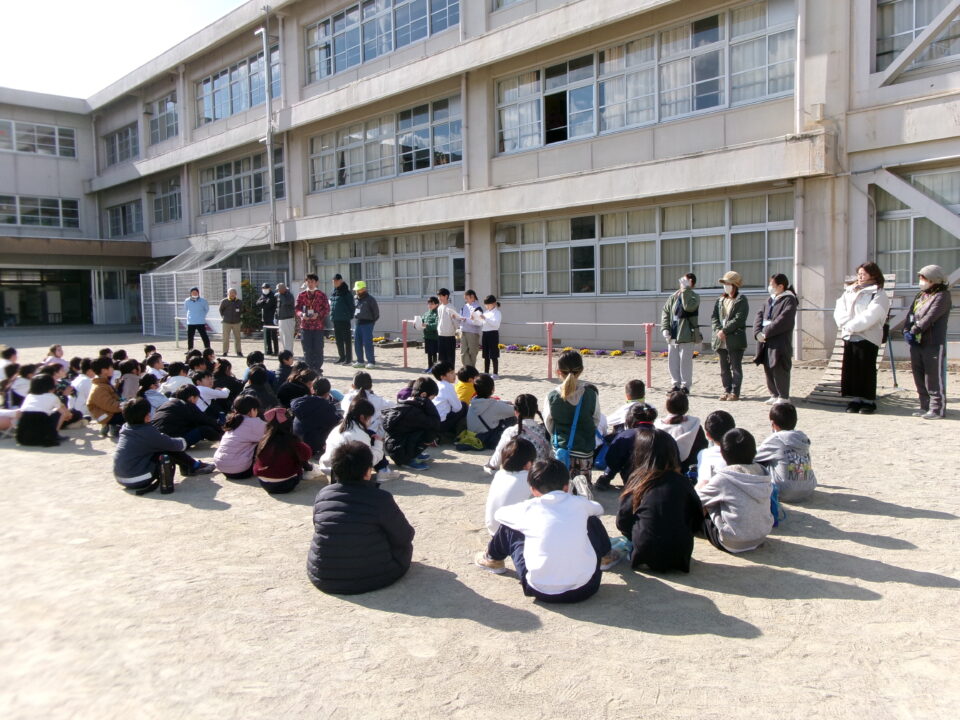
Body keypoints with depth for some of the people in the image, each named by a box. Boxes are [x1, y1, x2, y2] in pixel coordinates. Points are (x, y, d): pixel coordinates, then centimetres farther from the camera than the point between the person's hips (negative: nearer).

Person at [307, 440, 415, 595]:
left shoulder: (322, 494, -4)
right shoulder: (380, 498, -17)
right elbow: (405, 537, -9)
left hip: (323, 580, 4)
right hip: (373, 579, -4)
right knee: (404, 545, 21)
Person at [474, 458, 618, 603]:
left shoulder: (528, 509, -3)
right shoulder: (578, 503, 2)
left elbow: (498, 514, 18)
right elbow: (599, 509, 27)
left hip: (543, 592, -1)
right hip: (586, 588, 2)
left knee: (508, 528, 17)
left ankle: (493, 560, 44)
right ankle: (604, 557, 47)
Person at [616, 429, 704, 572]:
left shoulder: (637, 479, -4)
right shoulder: (682, 482, 0)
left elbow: (622, 521, -1)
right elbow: (697, 520, 6)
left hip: (646, 554, -1)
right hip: (679, 555, 1)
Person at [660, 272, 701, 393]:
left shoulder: (694, 297, -4)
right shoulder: (673, 297, 10)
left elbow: (688, 306, -26)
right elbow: (665, 312, 12)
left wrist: (685, 290, -20)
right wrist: (665, 328, 0)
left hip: (687, 335, -5)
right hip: (673, 335, 5)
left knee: (685, 361, -1)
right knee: (672, 361, 9)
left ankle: (685, 386, 10)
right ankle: (676, 385, 20)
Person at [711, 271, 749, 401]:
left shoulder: (742, 301, -5)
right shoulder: (720, 300, 14)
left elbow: (739, 319, -15)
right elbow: (714, 317, 7)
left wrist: (725, 331, -18)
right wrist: (718, 330, -10)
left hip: (735, 340, -6)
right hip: (721, 340, 6)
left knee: (736, 367, 0)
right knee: (724, 368, 11)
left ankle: (735, 392, 6)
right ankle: (727, 390, 19)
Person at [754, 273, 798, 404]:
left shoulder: (789, 300, -6)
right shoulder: (770, 300, 18)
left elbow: (783, 320, -18)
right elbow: (759, 315, 9)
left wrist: (766, 332, -18)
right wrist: (758, 332, -8)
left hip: (780, 343, -7)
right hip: (766, 342, 7)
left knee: (779, 369, -5)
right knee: (768, 369, 11)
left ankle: (784, 397, 5)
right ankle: (774, 395, 21)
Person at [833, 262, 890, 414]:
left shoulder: (878, 294, -3)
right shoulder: (849, 292, 16)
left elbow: (870, 316, -15)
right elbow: (839, 310, 5)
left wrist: (851, 325, -15)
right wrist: (846, 324, -11)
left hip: (868, 337, -6)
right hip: (849, 336, 6)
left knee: (867, 370, -2)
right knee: (851, 369, 6)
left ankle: (869, 401, 5)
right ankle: (855, 399, 13)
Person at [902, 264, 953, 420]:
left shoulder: (942, 296, -7)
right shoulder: (920, 295, 17)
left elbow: (930, 317, -17)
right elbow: (910, 315, 10)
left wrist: (913, 331, -16)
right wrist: (906, 331, -6)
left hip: (934, 344, -8)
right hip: (916, 343, 8)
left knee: (934, 378, -4)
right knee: (919, 378, 12)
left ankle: (937, 409, 2)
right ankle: (925, 407, 20)